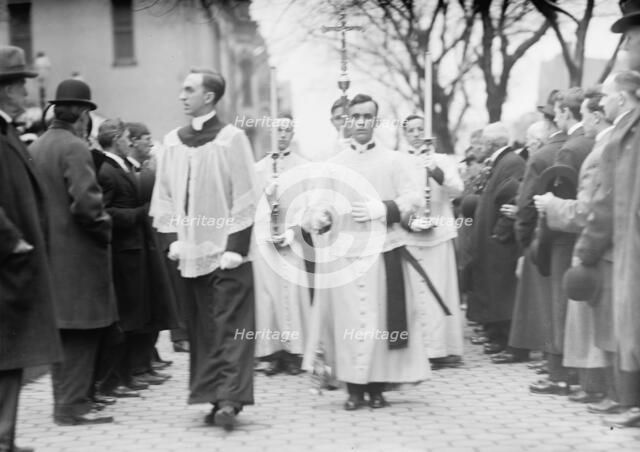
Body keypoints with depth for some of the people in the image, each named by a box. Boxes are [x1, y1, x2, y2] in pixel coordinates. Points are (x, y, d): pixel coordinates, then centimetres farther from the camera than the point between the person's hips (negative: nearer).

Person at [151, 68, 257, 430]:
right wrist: (172, 237, 2)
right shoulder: (173, 141, 9)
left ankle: (229, 399, -10)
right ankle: (216, 397, 12)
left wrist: (235, 247, -13)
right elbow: (164, 194, 13)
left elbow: (246, 197, -8)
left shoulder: (232, 138, -6)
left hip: (226, 251, -5)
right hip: (191, 252, 5)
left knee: (231, 328, -6)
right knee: (202, 329, 7)